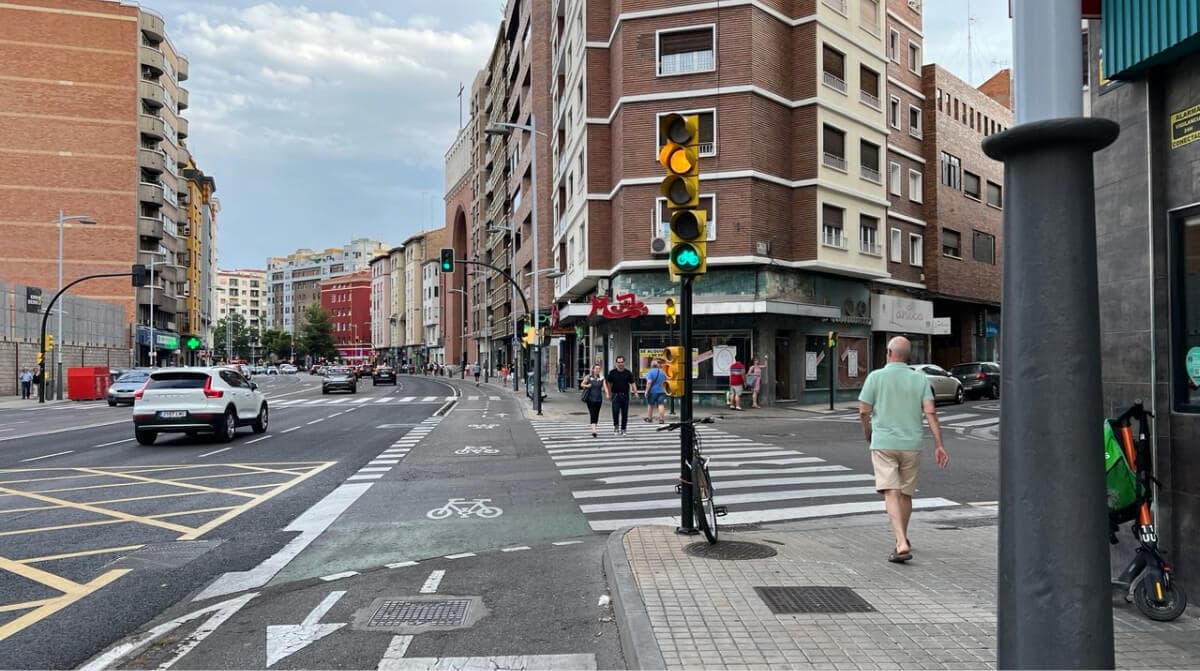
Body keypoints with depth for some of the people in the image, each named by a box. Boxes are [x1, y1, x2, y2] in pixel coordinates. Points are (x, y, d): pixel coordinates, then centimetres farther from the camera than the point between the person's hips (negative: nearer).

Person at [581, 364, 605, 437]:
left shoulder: (601, 378, 4)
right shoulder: (588, 377, -2)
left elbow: (604, 386, -7)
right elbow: (582, 384, 6)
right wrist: (587, 386, -16)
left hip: (599, 399, 3)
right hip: (590, 399, -3)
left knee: (596, 414, 9)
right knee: (592, 414, -11)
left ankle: (593, 429, 24)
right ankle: (593, 431, -18)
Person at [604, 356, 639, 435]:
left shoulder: (628, 373, 3)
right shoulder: (612, 372, 2)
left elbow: (632, 383, 4)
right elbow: (609, 383, 9)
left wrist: (635, 392, -8)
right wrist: (609, 394, 7)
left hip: (625, 395, 1)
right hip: (616, 395, -1)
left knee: (625, 413, 4)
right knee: (615, 412, -12)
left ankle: (623, 429, 15)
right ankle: (616, 426, 9)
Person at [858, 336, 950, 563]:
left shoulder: (876, 377, -5)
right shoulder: (920, 379, 2)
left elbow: (864, 411, -5)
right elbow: (930, 412, -7)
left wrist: (868, 434, 13)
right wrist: (939, 445, -6)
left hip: (883, 444, -3)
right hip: (911, 444, 3)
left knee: (891, 494, -8)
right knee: (906, 494, 17)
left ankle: (902, 544, -21)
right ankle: (902, 539, 33)